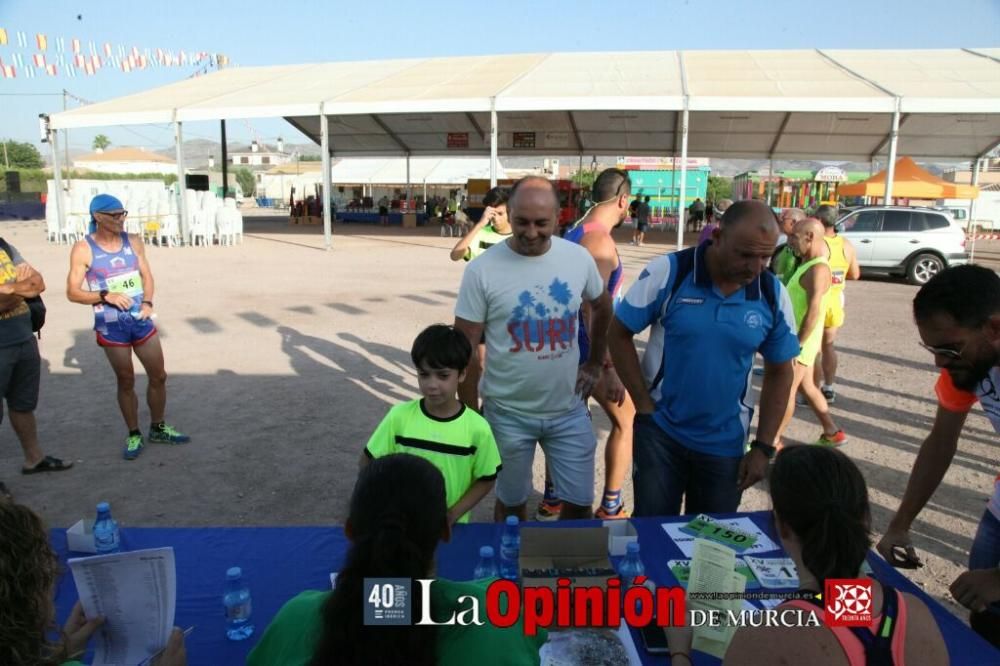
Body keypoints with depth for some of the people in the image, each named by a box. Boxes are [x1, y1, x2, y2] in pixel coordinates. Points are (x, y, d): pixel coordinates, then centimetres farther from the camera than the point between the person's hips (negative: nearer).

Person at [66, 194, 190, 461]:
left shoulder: (134, 241, 3)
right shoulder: (83, 249, -9)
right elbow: (72, 292, -8)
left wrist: (147, 302, -10)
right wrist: (105, 296, -23)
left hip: (141, 320, 4)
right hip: (111, 326, -4)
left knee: (159, 376, 8)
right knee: (126, 381, 6)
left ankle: (158, 429, 26)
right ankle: (134, 435, 22)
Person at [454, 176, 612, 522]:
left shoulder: (579, 258, -4)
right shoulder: (482, 269, -13)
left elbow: (603, 307, 17)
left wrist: (595, 364, 14)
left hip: (569, 409, 2)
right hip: (508, 413, -2)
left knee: (579, 503, 10)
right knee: (511, 503, 15)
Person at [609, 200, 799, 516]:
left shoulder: (773, 295, -6)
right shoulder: (668, 271, -16)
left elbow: (779, 372, 4)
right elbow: (618, 334, -7)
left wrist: (763, 447, 2)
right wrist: (644, 405, -9)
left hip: (726, 443, 3)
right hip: (660, 431, -2)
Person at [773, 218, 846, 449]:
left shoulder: (818, 269, -20)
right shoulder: (808, 264, 11)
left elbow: (813, 312, -26)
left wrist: (797, 345, -25)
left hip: (801, 341, -10)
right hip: (796, 337, 10)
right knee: (807, 387, 18)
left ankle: (773, 441, 5)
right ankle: (832, 433, 29)